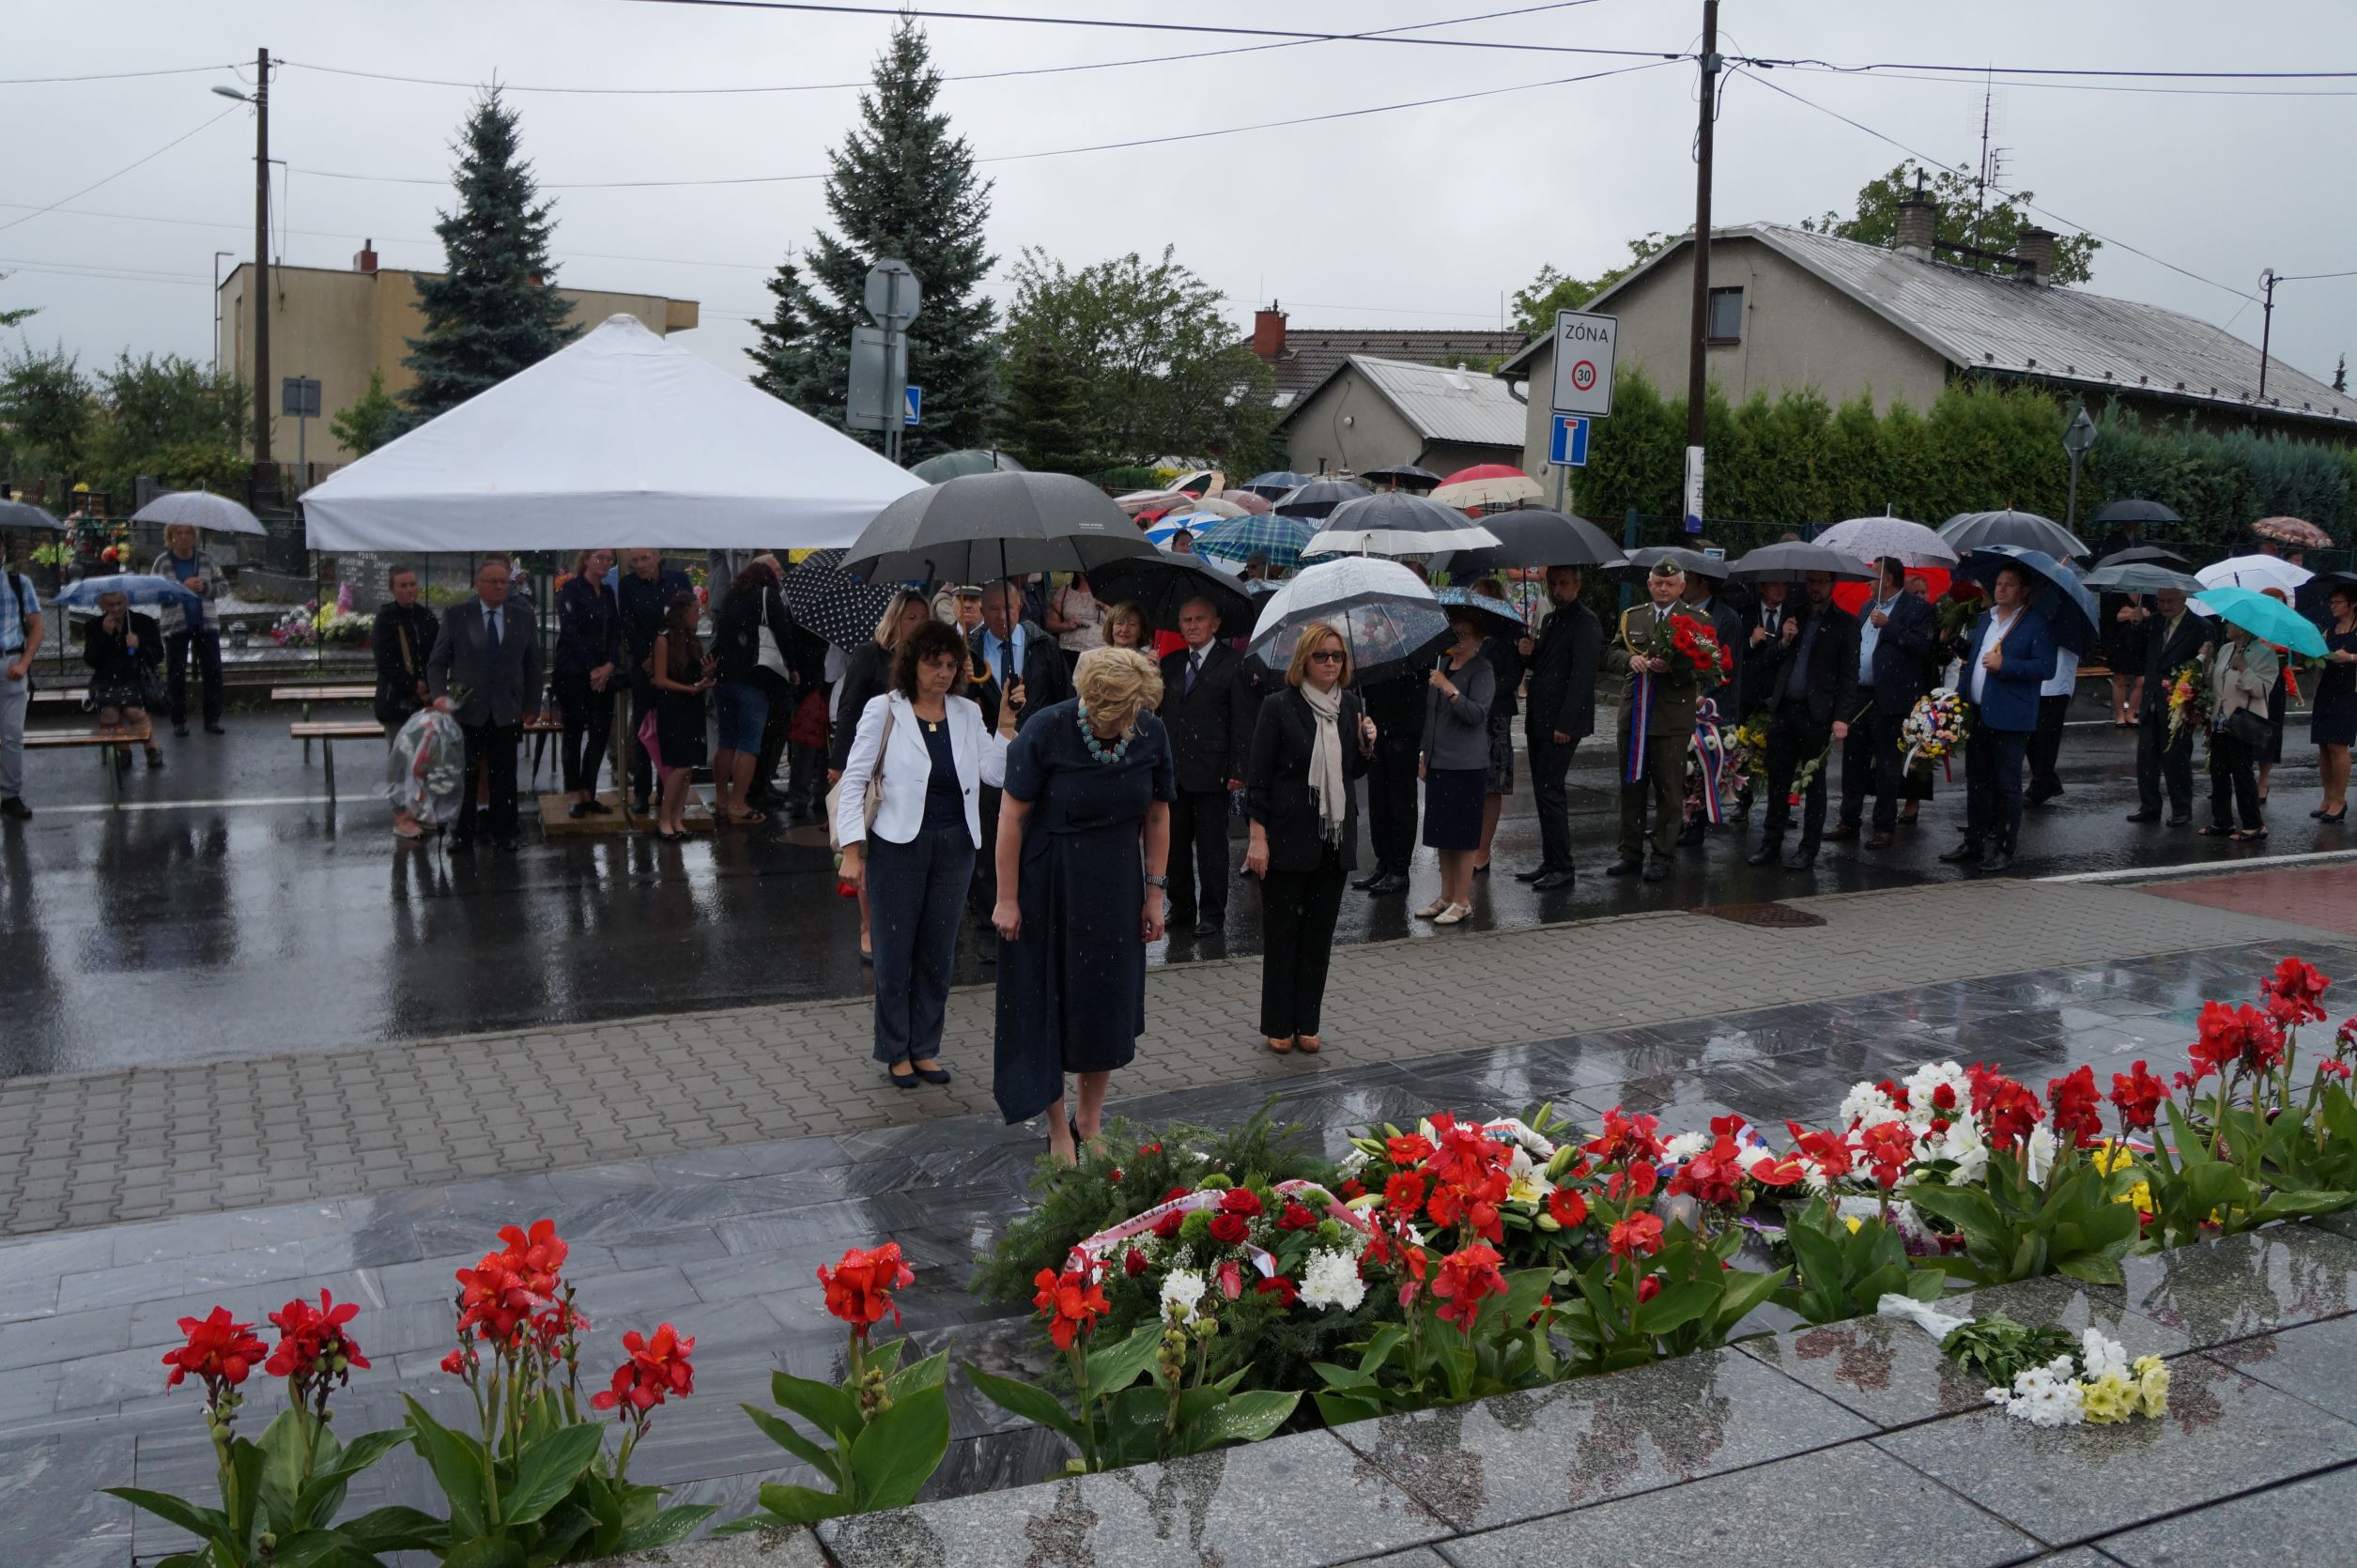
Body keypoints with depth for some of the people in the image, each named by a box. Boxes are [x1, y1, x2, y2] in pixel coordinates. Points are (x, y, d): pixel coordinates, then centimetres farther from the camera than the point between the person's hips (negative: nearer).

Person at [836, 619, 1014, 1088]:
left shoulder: (967, 713, 6)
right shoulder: (884, 711, -4)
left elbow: (996, 773, -2)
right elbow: (854, 780, -5)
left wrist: (1006, 725, -12)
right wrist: (852, 850, -11)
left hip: (955, 846, 4)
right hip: (899, 846, -4)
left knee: (938, 953, 11)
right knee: (894, 952, 5)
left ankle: (925, 1048, 25)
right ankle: (895, 1053, 20)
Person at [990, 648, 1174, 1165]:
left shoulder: (1151, 733, -8)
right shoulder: (1046, 730, -19)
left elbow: (1156, 816, 2)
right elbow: (1012, 817, -13)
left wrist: (1154, 894, 4)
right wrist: (1007, 899, -11)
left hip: (1115, 887, 4)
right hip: (1046, 887, -3)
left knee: (1109, 1003, 10)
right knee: (1045, 1004, 4)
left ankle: (1089, 1122, 28)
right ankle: (1058, 1131, 19)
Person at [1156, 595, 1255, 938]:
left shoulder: (1232, 663, -4)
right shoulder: (1171, 664, 13)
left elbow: (1243, 719, -7)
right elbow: (1159, 709, 14)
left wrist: (1238, 769, -12)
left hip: (1210, 772, -5)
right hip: (1173, 769, 5)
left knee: (1211, 846, 3)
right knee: (1175, 843, 11)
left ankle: (1212, 914, 13)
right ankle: (1181, 909, 23)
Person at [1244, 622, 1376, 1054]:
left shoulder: (1350, 706, 7)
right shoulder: (1279, 707, -9)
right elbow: (1258, 776, -9)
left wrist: (1366, 746, -3)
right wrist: (1258, 837, -14)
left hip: (1335, 838, 5)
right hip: (1288, 837, -5)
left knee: (1320, 932, 10)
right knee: (1281, 932, 4)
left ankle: (1307, 1024, 20)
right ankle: (1278, 1026, 15)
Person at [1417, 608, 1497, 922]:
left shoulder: (1482, 670, -8)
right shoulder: (1442, 665, 13)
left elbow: (1477, 713, -21)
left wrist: (1450, 689, -30)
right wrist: (1425, 755, 19)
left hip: (1466, 765, -7)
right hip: (1438, 763, 7)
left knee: (1462, 834, -1)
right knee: (1441, 833, 12)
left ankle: (1462, 901, 6)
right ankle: (1446, 896, 21)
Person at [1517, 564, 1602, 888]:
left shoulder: (1585, 623, -11)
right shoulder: (1549, 619, 18)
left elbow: (1582, 676, -17)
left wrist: (1564, 725, -21)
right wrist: (1531, 653, 2)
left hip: (1562, 724, -9)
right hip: (1540, 722, 9)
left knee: (1549, 792, -9)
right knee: (1545, 792, 11)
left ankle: (1562, 868, -3)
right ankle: (1550, 862, 18)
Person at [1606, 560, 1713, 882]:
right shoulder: (1632, 617, 13)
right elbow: (1611, 655, 9)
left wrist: (1674, 667, -23)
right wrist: (1630, 659, -12)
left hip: (1672, 719, -4)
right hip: (1633, 716, 4)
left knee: (1669, 790, 2)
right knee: (1631, 786, 10)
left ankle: (1661, 856, 11)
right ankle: (1631, 853, 19)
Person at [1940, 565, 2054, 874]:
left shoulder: (2037, 625, -6)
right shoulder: (1983, 620, 16)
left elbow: (2045, 667, -14)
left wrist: (2004, 665, -21)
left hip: (2009, 718, -7)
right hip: (1976, 714, 7)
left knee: (2007, 786, 0)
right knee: (1976, 782, 13)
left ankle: (2003, 848, 6)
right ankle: (1974, 842, 22)